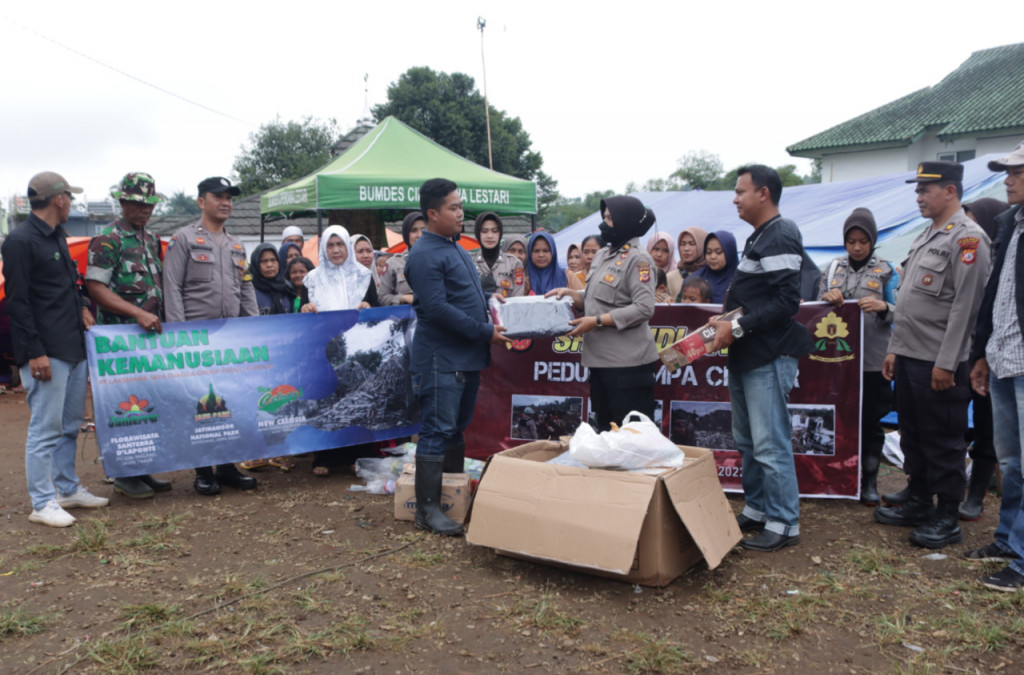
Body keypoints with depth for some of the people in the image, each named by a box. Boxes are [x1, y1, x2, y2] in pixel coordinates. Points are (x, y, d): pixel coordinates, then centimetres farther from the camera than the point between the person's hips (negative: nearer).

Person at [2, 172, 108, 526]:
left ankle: (68, 489, 27)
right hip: (46, 352, -9)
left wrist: (81, 307, 7)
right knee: (45, 428, -3)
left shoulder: (57, 237, 16)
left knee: (70, 425, 16)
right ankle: (42, 503, 6)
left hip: (73, 348, 9)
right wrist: (35, 352, -18)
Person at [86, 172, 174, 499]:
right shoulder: (107, 240, -8)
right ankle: (124, 476, 8)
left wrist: (162, 318, 11)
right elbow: (95, 288, -15)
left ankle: (143, 470, 20)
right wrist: (138, 313, -24)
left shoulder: (151, 239, 15)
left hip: (151, 336, 7)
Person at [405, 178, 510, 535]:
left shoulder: (455, 247, 16)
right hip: (441, 358, -10)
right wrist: (484, 331, -18)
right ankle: (427, 509, 1)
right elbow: (437, 309, -22)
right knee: (437, 431, -6)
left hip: (467, 356, 10)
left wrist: (488, 305, 8)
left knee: (457, 429, 16)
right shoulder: (425, 255, -15)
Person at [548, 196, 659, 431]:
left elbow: (644, 309, -19)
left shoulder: (638, 259, -10)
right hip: (600, 358, 9)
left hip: (627, 362, -8)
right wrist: (570, 293, 3)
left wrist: (597, 321, -19)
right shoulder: (602, 255, 14)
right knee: (605, 429, 17)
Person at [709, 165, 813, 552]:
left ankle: (784, 524, 5)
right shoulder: (759, 237, 17)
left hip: (769, 357, -11)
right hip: (746, 356, 11)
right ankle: (756, 510, 29)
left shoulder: (780, 238, -15)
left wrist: (738, 327, -21)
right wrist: (728, 321, 8)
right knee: (747, 440, 17)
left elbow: (786, 301, -23)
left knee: (770, 443, -5)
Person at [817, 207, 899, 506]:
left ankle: (869, 481, 16)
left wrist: (883, 307, -21)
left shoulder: (886, 271, 3)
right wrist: (826, 297, -10)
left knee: (870, 420, 4)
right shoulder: (834, 268, 11)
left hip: (872, 359, -2)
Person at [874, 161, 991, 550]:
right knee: (913, 436, 16)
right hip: (909, 357, 9)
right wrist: (895, 349, 17)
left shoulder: (967, 238, -12)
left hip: (938, 363, -9)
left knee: (943, 442, 1)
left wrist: (946, 363, -20)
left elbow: (965, 306, -18)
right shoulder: (925, 237, 16)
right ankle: (919, 504, 29)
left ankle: (947, 520, 12)